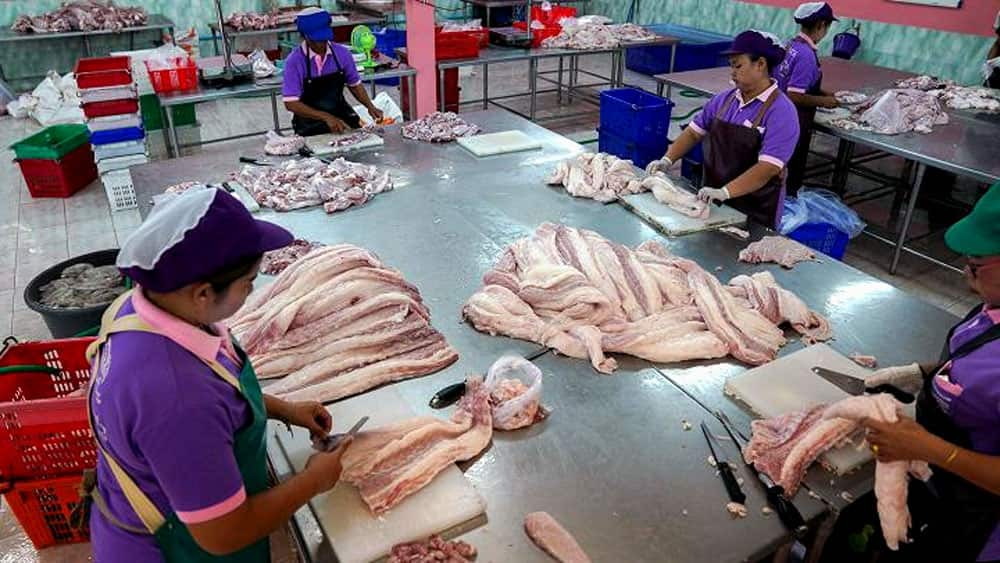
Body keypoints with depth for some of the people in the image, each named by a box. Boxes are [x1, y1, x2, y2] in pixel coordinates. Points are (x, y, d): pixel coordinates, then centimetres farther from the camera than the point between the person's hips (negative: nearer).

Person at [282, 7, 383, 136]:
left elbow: (355, 84, 12)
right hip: (310, 123, -3)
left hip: (341, 115, 3)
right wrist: (326, 117, -26)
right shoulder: (294, 61, -13)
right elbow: (291, 103, -16)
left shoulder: (342, 53, -3)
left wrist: (370, 107, -5)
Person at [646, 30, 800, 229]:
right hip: (713, 203, 5)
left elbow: (769, 167, -25)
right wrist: (667, 160, -7)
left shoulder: (780, 111, -16)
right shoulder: (724, 99, 3)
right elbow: (693, 133, 9)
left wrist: (724, 192, -34)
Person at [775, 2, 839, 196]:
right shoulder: (807, 55, -22)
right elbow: (794, 96, -26)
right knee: (792, 175, 6)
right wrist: (823, 101, -13)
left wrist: (821, 92, 11)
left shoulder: (792, 44, 3)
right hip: (794, 123, -9)